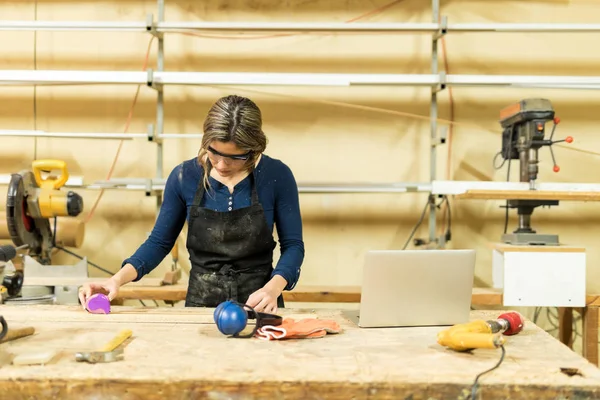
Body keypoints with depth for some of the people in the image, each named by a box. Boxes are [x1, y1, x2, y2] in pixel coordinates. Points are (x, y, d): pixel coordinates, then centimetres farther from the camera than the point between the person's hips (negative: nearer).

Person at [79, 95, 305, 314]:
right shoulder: (184, 176, -6)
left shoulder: (277, 175, -9)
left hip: (259, 303, 0)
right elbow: (159, 242, 4)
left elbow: (292, 244, -3)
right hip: (201, 300, 0)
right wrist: (118, 278, -11)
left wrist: (273, 288, -20)